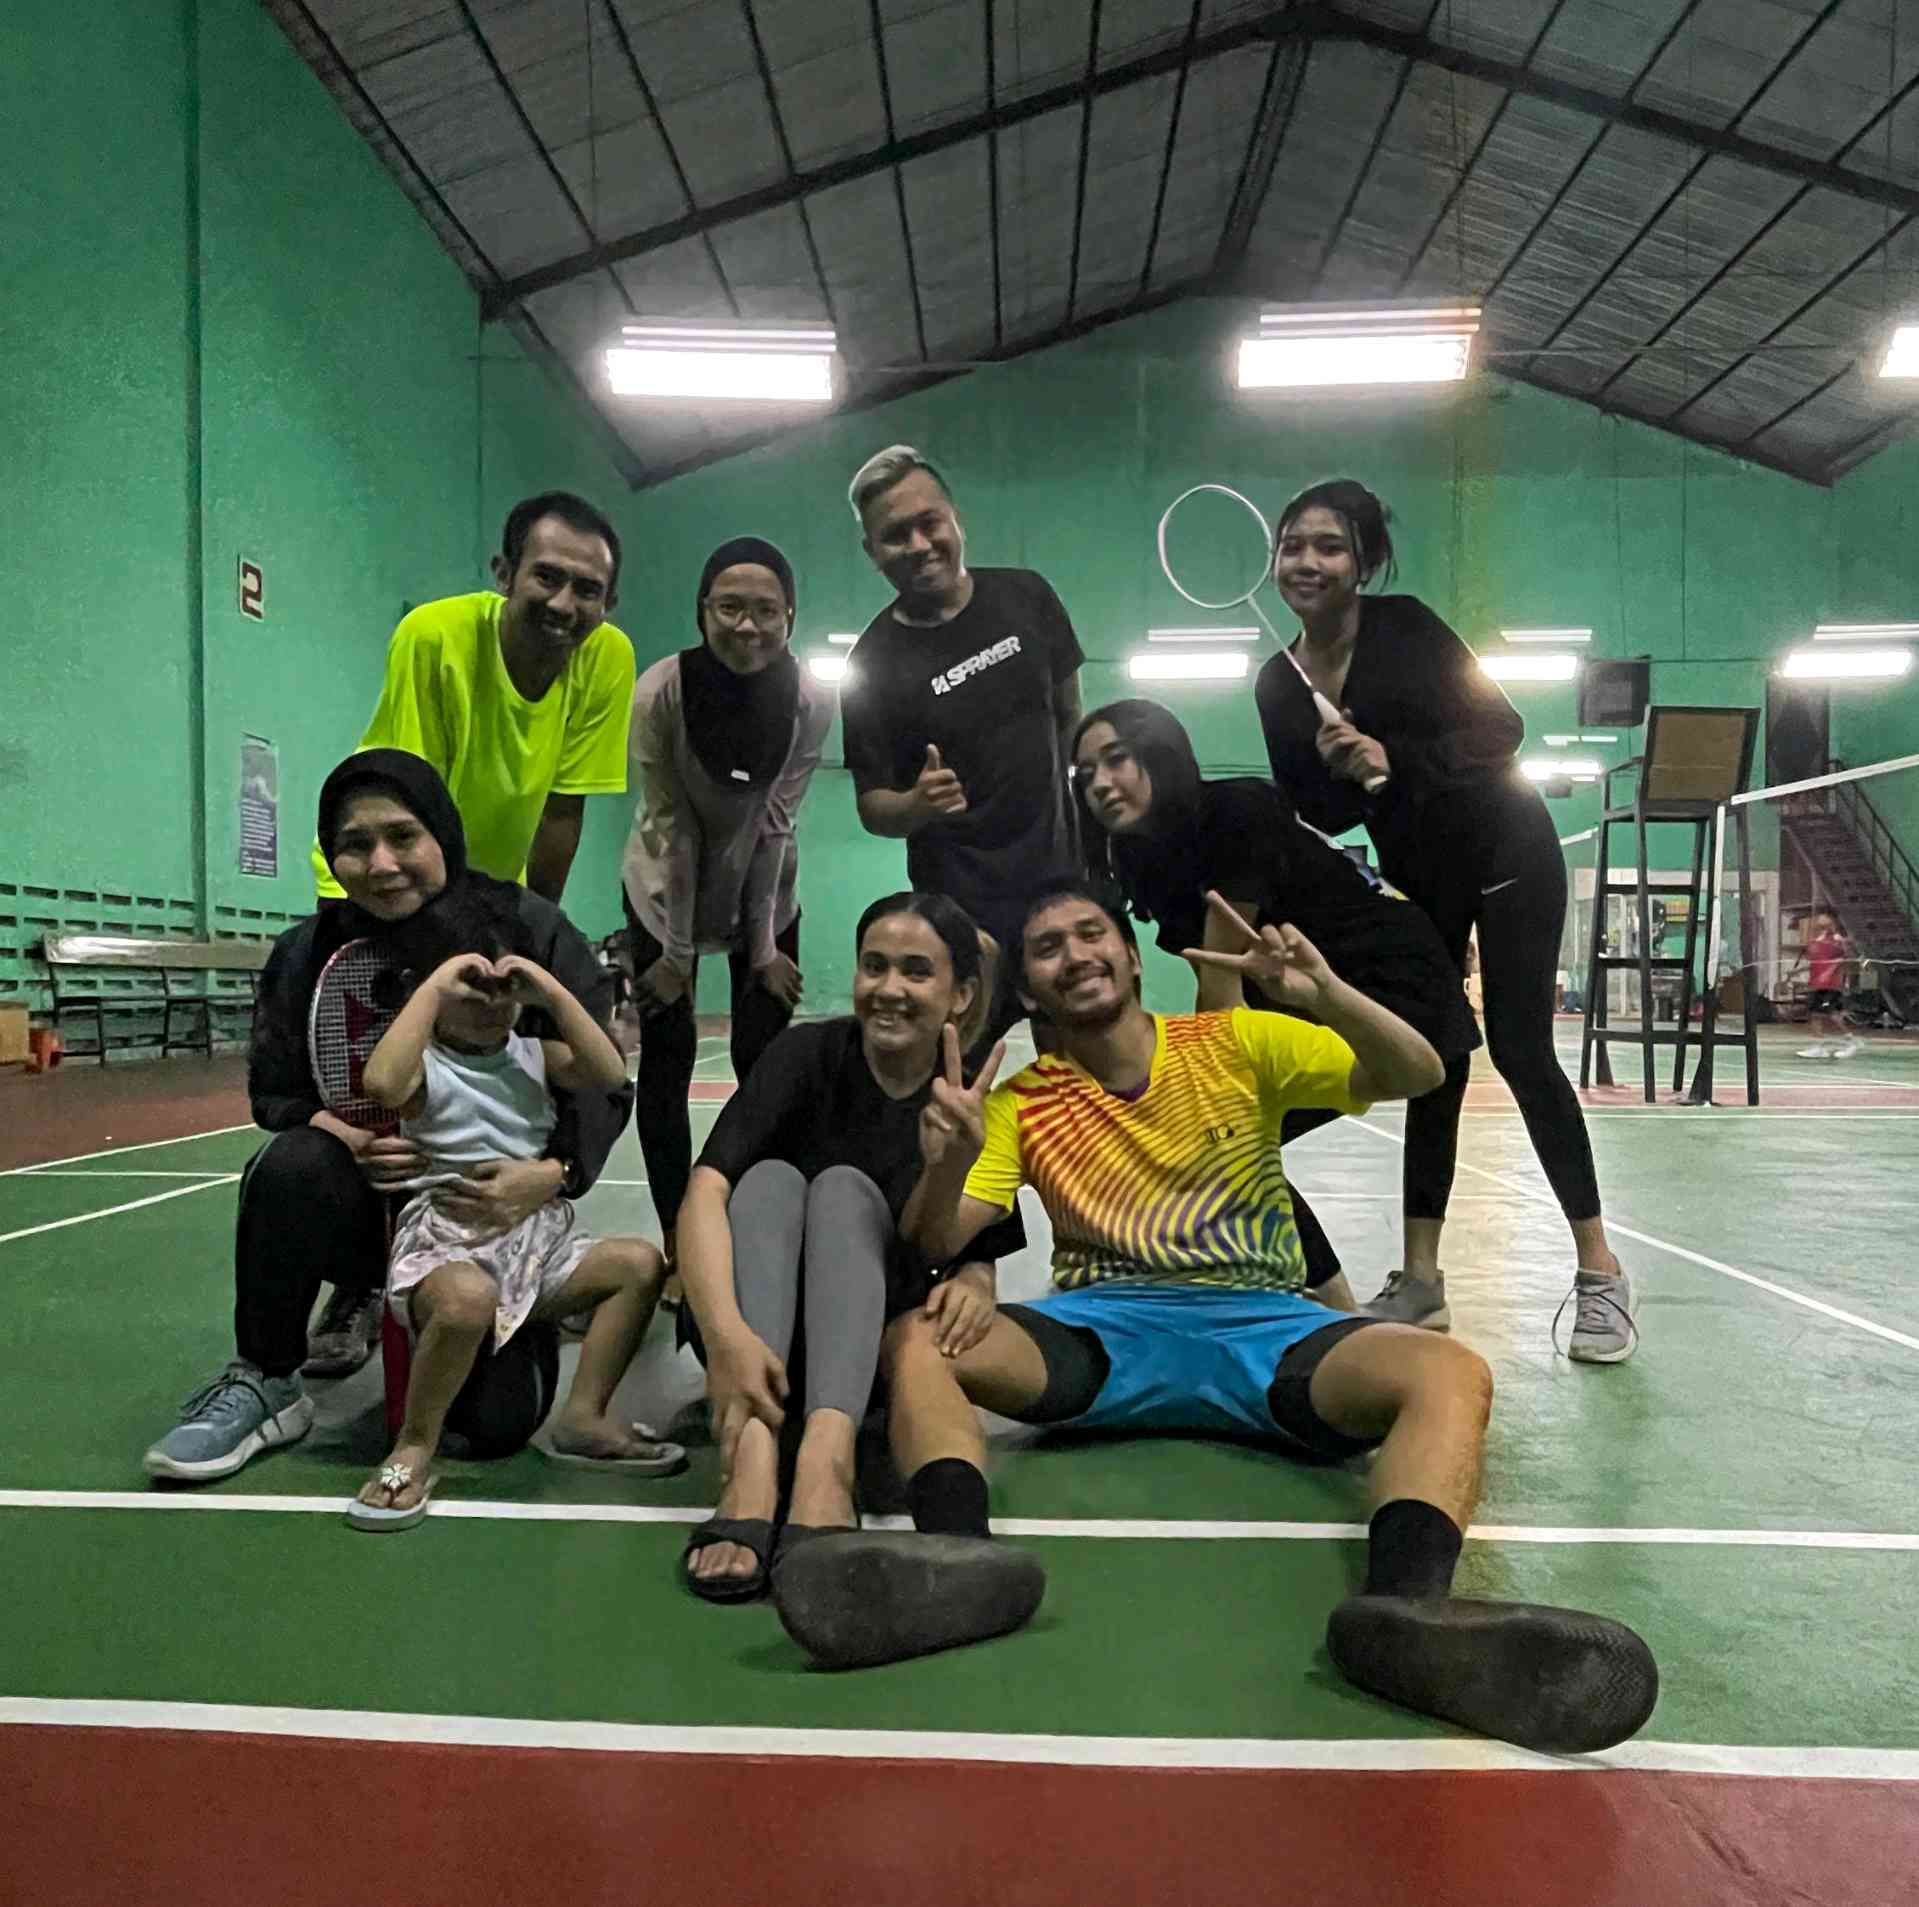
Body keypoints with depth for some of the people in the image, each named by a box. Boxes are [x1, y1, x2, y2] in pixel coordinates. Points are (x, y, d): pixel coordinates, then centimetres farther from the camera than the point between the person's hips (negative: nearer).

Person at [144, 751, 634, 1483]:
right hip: (374, 1202, 1)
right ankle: (264, 1387, -7)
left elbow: (602, 1086, -11)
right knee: (292, 1166, -31)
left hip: (497, 1209, -1)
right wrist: (344, 1134, -21)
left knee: (498, 1420, -11)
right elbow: (275, 1094, 1)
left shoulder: (531, 932, -12)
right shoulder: (309, 954, -6)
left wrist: (551, 1174, -29)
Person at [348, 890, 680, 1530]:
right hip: (449, 1241, -6)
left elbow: (609, 1075, -4)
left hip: (541, 1241, 6)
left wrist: (554, 993, -8)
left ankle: (582, 1416, -3)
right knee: (468, 1299, -39)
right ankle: (414, 1450, -14)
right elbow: (380, 1083, -27)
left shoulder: (533, 1055, 13)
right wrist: (436, 985, -21)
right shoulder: (425, 1065, -3)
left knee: (641, 1262, -13)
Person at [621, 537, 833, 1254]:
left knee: (764, 1064, 1)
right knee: (666, 1061, 2)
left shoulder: (812, 702, -22)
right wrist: (677, 950, -15)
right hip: (665, 892, -1)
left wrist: (762, 945, -14)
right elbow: (672, 830, -22)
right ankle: (676, 1243, 14)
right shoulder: (661, 692, -27)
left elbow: (773, 825, -17)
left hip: (767, 892, 1)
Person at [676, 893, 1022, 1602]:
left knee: (845, 1186, -25)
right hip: (760, 1334, 0)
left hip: (873, 1339, 0)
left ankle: (825, 1462, -48)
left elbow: (982, 1254, -3)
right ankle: (750, 1466, -47)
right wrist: (725, 1334, -42)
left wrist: (973, 1284, -29)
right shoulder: (808, 1054, -11)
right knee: (771, 1178, -26)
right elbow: (705, 1189, -25)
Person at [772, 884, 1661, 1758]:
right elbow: (936, 1246, -3)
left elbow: (1416, 1077, -2)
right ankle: (959, 1554, -50)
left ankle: (1405, 1604, -52)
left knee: (1452, 1373, -28)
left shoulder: (1237, 1043, 6)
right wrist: (947, 1163, -27)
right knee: (914, 1340, -25)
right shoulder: (1018, 1105, 7)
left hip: (1262, 1324, 0)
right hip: (1098, 1328, 1)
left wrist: (1328, 996, -22)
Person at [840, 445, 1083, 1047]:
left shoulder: (1026, 596, -2)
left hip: (1061, 879, 4)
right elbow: (873, 807, -8)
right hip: (964, 910, -4)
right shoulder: (874, 661, -11)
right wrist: (916, 804, -30)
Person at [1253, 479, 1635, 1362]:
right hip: (1415, 876, 5)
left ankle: (1600, 1272, 2)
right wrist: (1341, 776, -20)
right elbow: (1316, 816, 1)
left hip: (1504, 850, -5)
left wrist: (1394, 758, -29)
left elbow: (1503, 728, -18)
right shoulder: (1277, 684, -1)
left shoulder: (1404, 627, -14)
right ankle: (1420, 1279, 13)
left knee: (1519, 1049, -9)